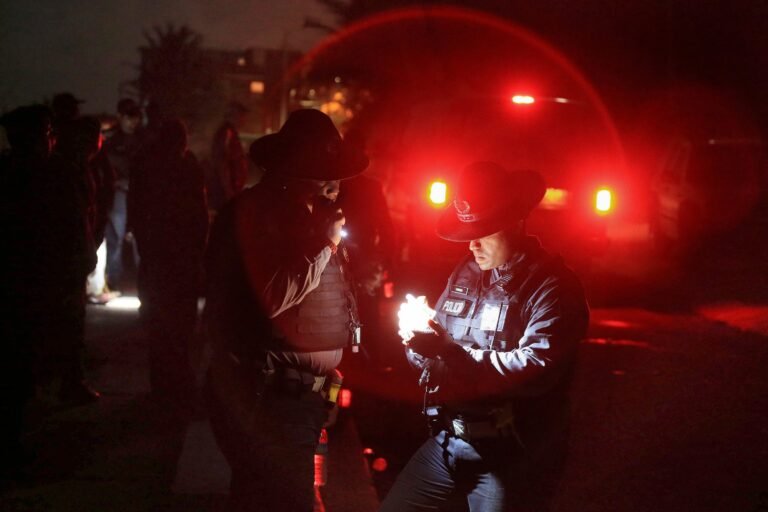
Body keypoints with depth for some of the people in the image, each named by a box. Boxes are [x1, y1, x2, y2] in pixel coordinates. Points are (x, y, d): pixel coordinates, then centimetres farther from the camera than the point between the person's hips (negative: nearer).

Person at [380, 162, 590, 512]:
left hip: (511, 457, -7)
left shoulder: (553, 286, -12)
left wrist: (450, 352, -27)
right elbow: (437, 348, 12)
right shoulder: (465, 274, 11)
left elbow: (538, 369, -27)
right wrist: (421, 340, -13)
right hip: (447, 441, 7)